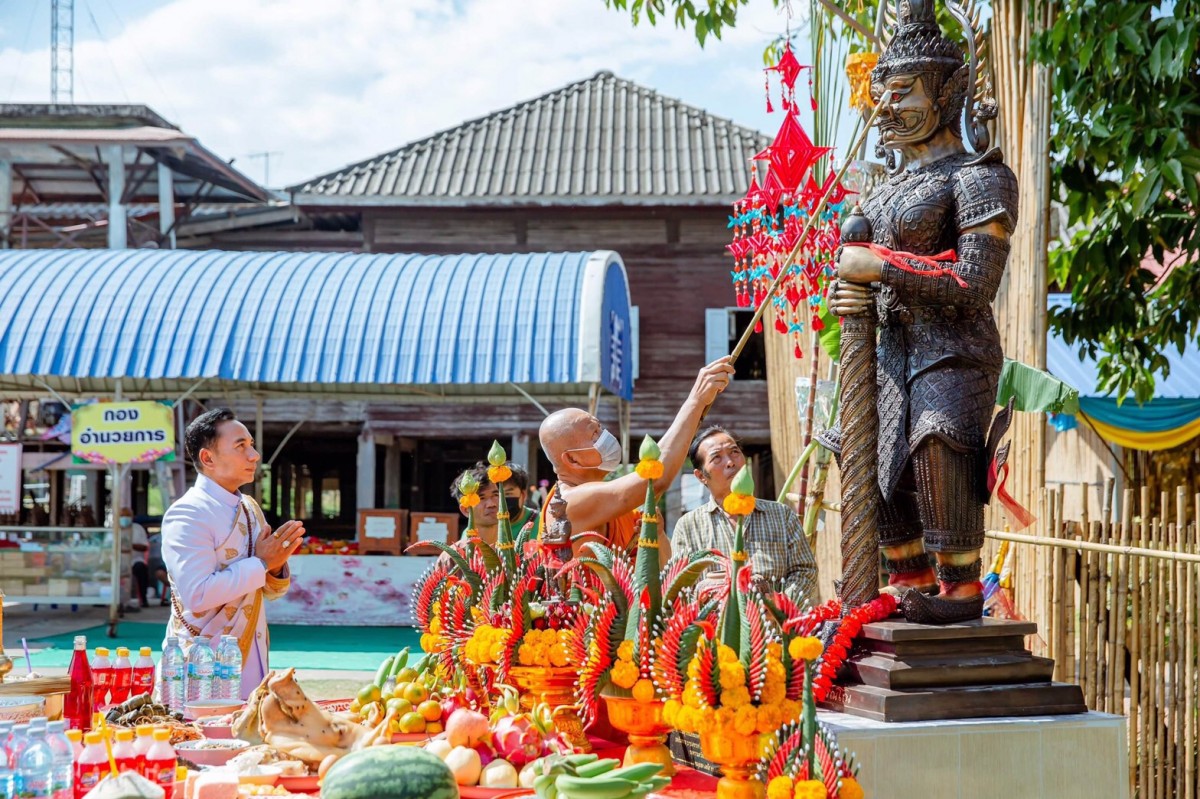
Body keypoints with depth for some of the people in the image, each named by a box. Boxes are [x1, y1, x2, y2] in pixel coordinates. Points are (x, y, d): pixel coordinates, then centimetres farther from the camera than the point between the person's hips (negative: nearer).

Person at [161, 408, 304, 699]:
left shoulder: (251, 509, 12)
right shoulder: (187, 514, -13)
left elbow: (271, 590, 19)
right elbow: (197, 595, -25)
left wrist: (276, 565, -3)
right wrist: (260, 564, -19)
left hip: (253, 662, 7)